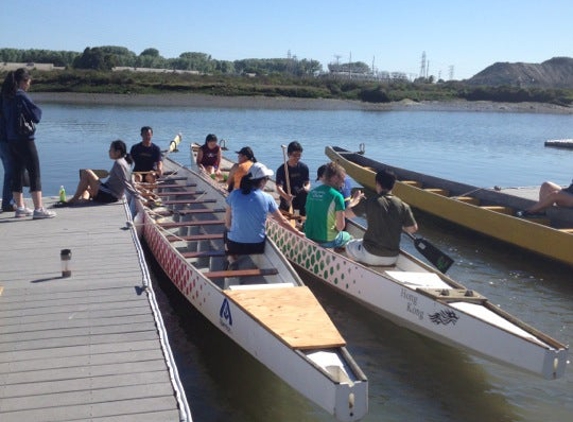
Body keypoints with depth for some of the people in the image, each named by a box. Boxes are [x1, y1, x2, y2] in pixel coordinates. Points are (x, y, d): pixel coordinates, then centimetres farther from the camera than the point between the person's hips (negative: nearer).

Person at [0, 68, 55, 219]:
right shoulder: (21, 96, -14)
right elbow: (37, 114, -12)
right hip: (25, 140, -8)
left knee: (17, 173, 13)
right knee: (35, 174, -6)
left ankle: (20, 207, 19)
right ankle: (38, 209, -8)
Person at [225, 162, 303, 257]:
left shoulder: (234, 194, -9)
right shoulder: (267, 198, -9)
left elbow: (227, 223, 1)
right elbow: (282, 221, 1)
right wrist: (298, 232, 17)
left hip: (234, 244, 0)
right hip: (257, 246, 0)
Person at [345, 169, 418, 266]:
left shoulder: (371, 202, -14)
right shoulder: (403, 206, -8)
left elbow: (348, 213, -2)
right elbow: (413, 229, 0)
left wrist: (356, 199, 15)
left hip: (371, 256, -3)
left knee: (349, 245, 26)